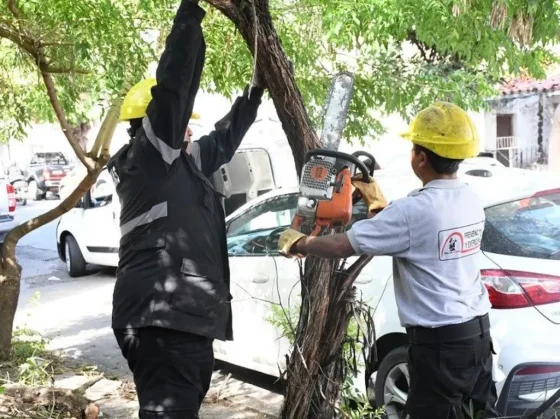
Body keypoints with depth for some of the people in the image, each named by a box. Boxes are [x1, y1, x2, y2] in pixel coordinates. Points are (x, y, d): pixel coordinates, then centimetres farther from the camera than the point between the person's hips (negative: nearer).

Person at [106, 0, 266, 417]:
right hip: (160, 315, -10)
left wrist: (256, 90, 39)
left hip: (182, 313, 10)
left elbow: (224, 140, 35)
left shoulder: (181, 164, 21)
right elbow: (172, 87, -15)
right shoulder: (144, 156, -4)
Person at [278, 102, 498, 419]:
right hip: (478, 330, 8)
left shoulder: (415, 210, -21)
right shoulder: (471, 200, 3)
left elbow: (342, 246, -16)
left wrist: (298, 242, 1)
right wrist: (381, 206, 22)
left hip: (440, 341, -8)